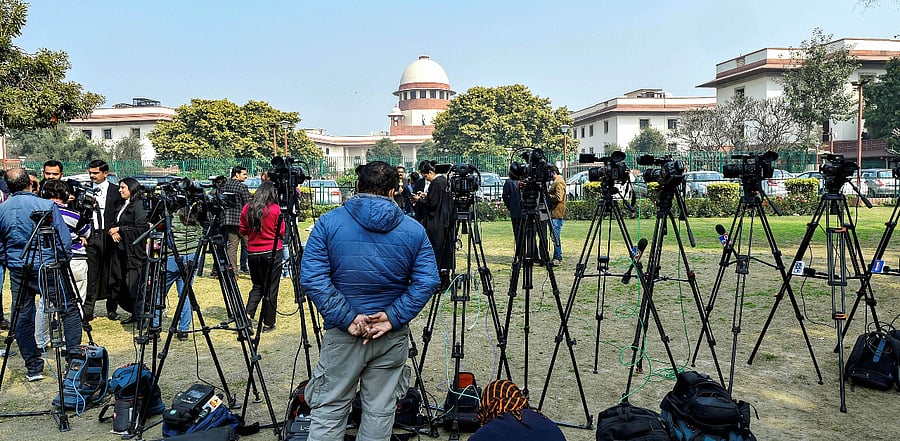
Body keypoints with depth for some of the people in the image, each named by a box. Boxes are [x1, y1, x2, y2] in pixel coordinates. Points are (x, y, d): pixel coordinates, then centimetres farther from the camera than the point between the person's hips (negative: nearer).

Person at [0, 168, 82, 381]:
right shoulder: (47, 206, -11)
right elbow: (64, 240, -8)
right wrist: (65, 262, 6)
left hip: (18, 270, 4)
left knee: (22, 318, 10)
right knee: (70, 310, 6)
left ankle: (33, 368, 14)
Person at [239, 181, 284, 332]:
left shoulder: (247, 208, 2)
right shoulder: (275, 209, -10)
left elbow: (243, 231, 9)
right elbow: (281, 232, -5)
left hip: (253, 253, 4)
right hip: (272, 253, -4)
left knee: (257, 286, 17)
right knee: (271, 288, 5)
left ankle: (247, 315, -1)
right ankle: (268, 323, 11)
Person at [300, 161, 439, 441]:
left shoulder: (328, 222, -4)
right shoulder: (414, 229, -1)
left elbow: (312, 278, -13)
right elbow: (427, 282, -8)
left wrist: (347, 318, -12)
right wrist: (393, 318, -9)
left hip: (342, 334, -1)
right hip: (393, 336, 1)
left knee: (329, 409, 10)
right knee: (381, 409, 14)